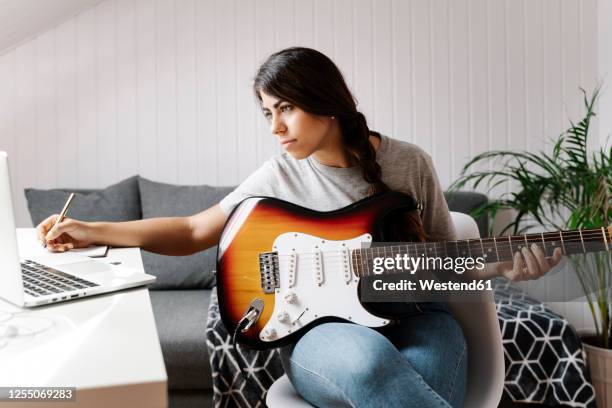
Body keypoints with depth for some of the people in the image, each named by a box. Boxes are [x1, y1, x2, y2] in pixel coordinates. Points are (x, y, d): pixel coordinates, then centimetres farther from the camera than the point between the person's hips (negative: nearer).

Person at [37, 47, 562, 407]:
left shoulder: (408, 163, 2)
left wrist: (504, 265, -9)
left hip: (411, 316, 1)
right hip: (321, 327, 0)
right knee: (367, 359, -37)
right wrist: (92, 232, -1)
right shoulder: (280, 175, 2)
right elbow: (194, 231, 7)